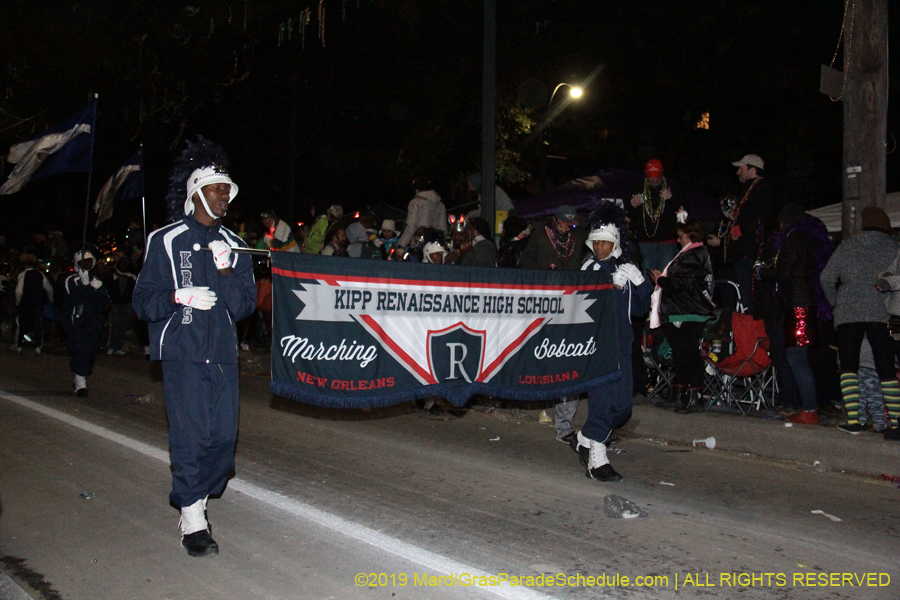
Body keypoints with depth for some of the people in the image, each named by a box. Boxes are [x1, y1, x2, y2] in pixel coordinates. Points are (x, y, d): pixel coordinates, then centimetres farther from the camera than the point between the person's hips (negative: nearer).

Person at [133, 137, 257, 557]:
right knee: (191, 435, -7)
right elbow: (143, 301, 0)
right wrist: (178, 296, -18)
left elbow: (244, 306, 7)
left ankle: (195, 497, 22)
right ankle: (192, 521, 2)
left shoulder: (234, 246, 13)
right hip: (181, 353, -4)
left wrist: (226, 271, -8)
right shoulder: (165, 241, 3)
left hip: (223, 353, 4)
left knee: (224, 435, 2)